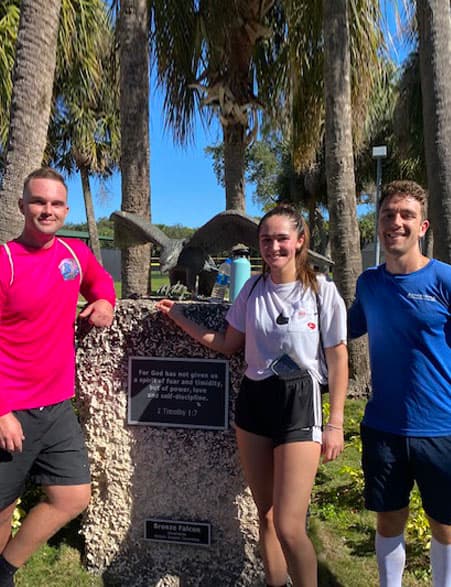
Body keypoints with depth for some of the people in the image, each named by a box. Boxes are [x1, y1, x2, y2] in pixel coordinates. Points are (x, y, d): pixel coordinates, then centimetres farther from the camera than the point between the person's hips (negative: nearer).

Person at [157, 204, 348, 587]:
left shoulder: (322, 291, -8)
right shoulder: (252, 288, 3)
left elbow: (337, 361, -3)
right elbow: (228, 344, 11)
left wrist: (336, 424, -5)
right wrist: (181, 319, 7)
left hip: (299, 404, -4)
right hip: (253, 401, 4)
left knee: (288, 526, -7)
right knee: (265, 514, 15)